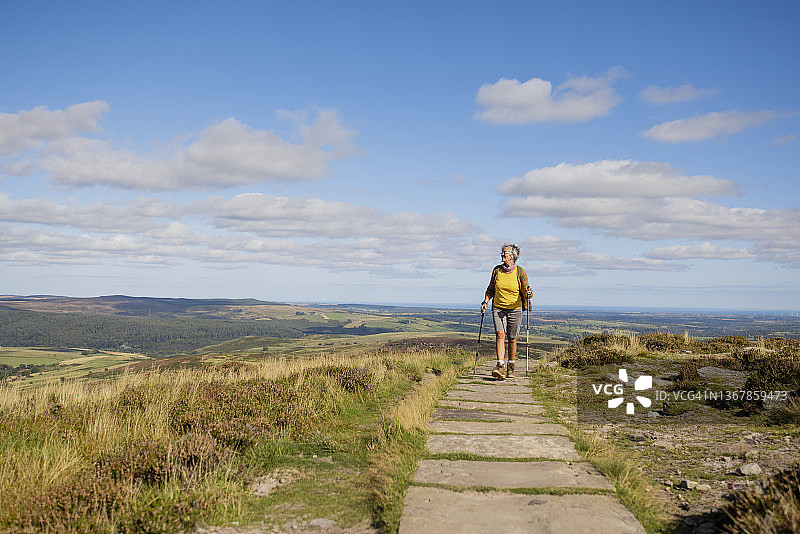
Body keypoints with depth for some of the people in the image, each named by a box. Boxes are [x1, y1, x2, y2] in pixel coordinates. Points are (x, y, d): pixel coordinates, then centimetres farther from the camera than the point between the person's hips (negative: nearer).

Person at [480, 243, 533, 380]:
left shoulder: (520, 272, -6)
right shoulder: (496, 270, 2)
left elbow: (526, 291, -6)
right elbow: (491, 289, 13)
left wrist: (528, 293, -29)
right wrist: (486, 301, -2)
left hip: (515, 309, -1)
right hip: (498, 308, 2)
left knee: (512, 339, 5)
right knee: (500, 335, -15)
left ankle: (510, 367, 22)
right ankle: (500, 366, -22)